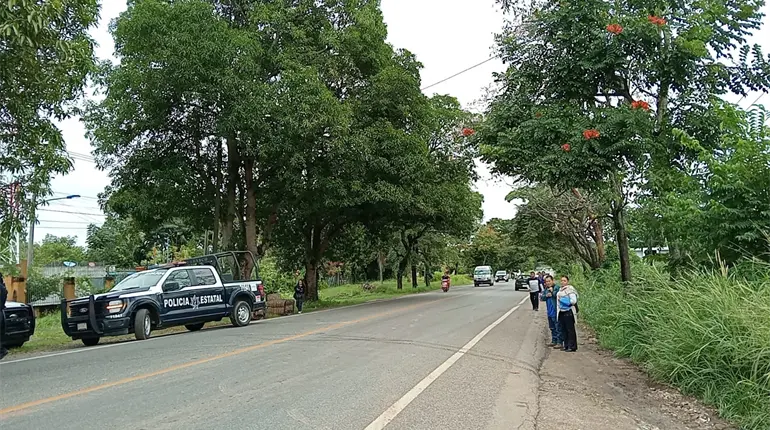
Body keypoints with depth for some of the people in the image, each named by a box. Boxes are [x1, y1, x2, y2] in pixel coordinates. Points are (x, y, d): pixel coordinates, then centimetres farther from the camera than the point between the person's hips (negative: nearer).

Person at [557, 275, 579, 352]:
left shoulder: (570, 289, -10)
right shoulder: (560, 289, 14)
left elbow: (574, 300, -16)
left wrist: (563, 300, -13)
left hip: (568, 312, -8)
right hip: (561, 312, 8)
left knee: (570, 330, -3)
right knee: (563, 330, 11)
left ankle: (572, 346, 3)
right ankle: (566, 345, 20)